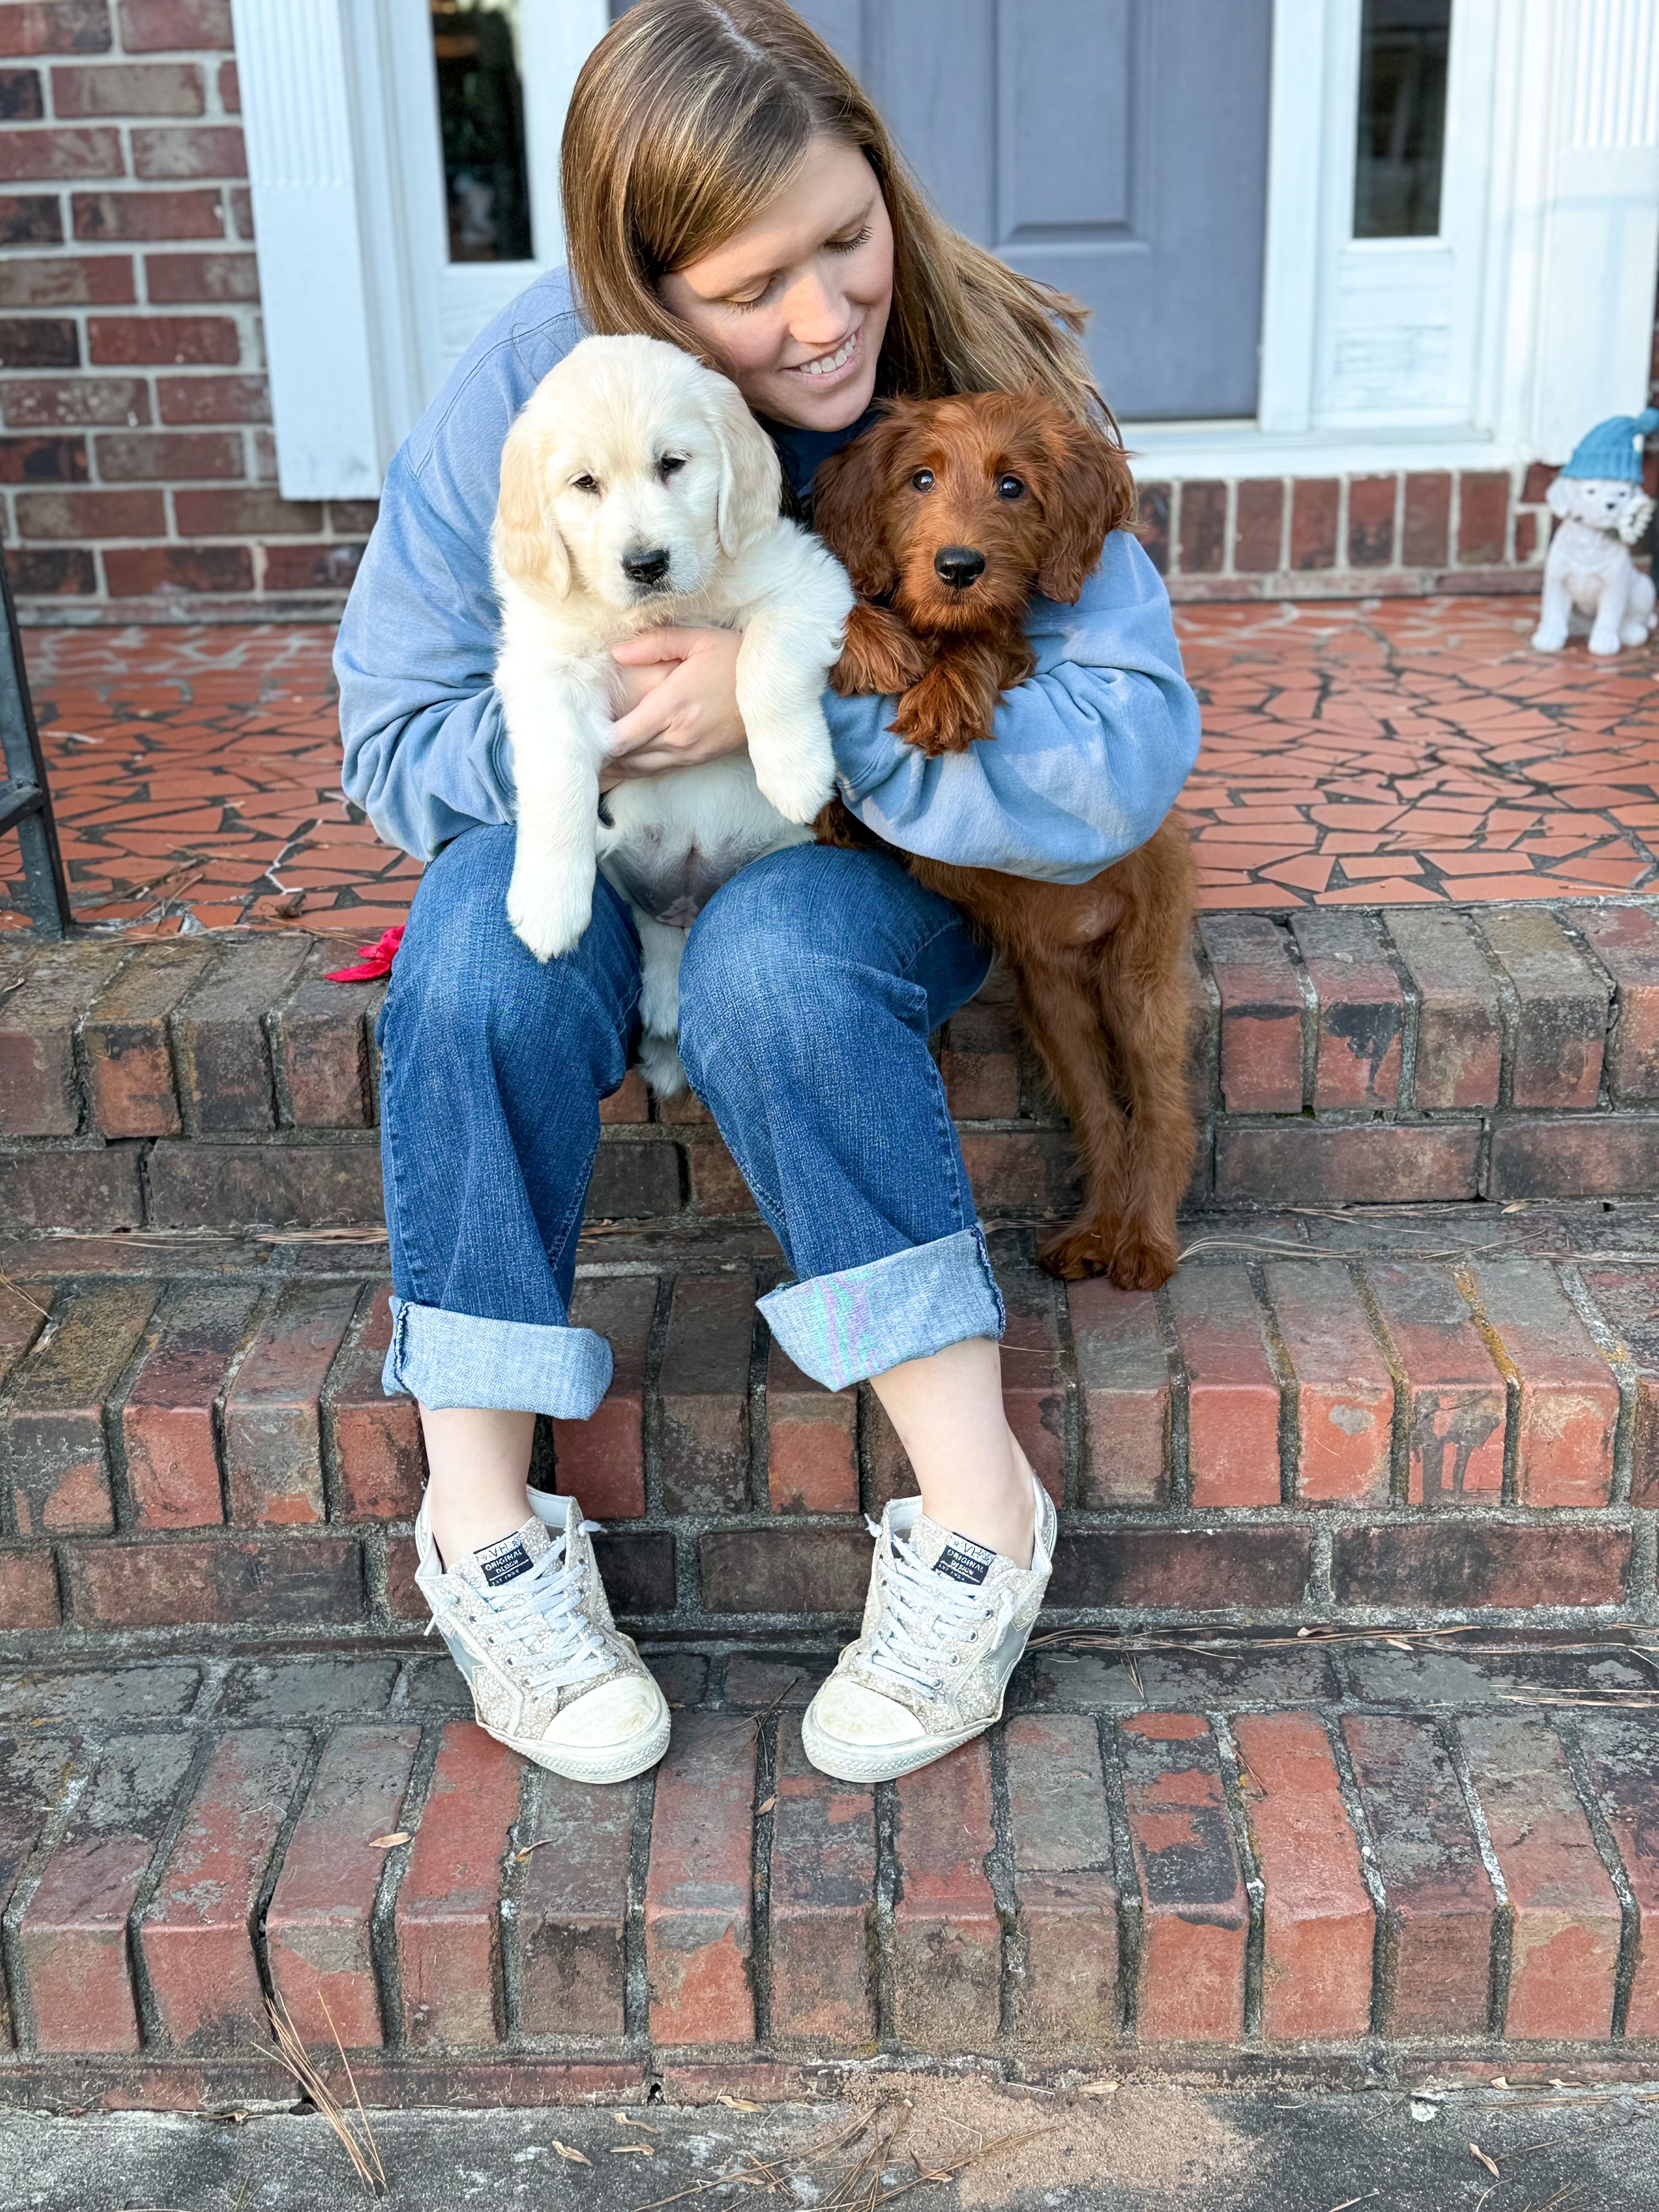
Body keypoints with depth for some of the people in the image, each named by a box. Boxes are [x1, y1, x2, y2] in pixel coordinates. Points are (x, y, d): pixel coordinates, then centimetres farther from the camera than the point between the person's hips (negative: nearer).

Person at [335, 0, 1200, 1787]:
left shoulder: (988, 381, -17)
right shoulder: (530, 385, -16)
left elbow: (1128, 753, -26)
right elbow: (394, 745, -9)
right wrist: (577, 718, -28)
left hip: (873, 863, -1)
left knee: (771, 957, -36)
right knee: (489, 923, -32)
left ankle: (978, 1511, -28)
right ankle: (478, 1523, -24)